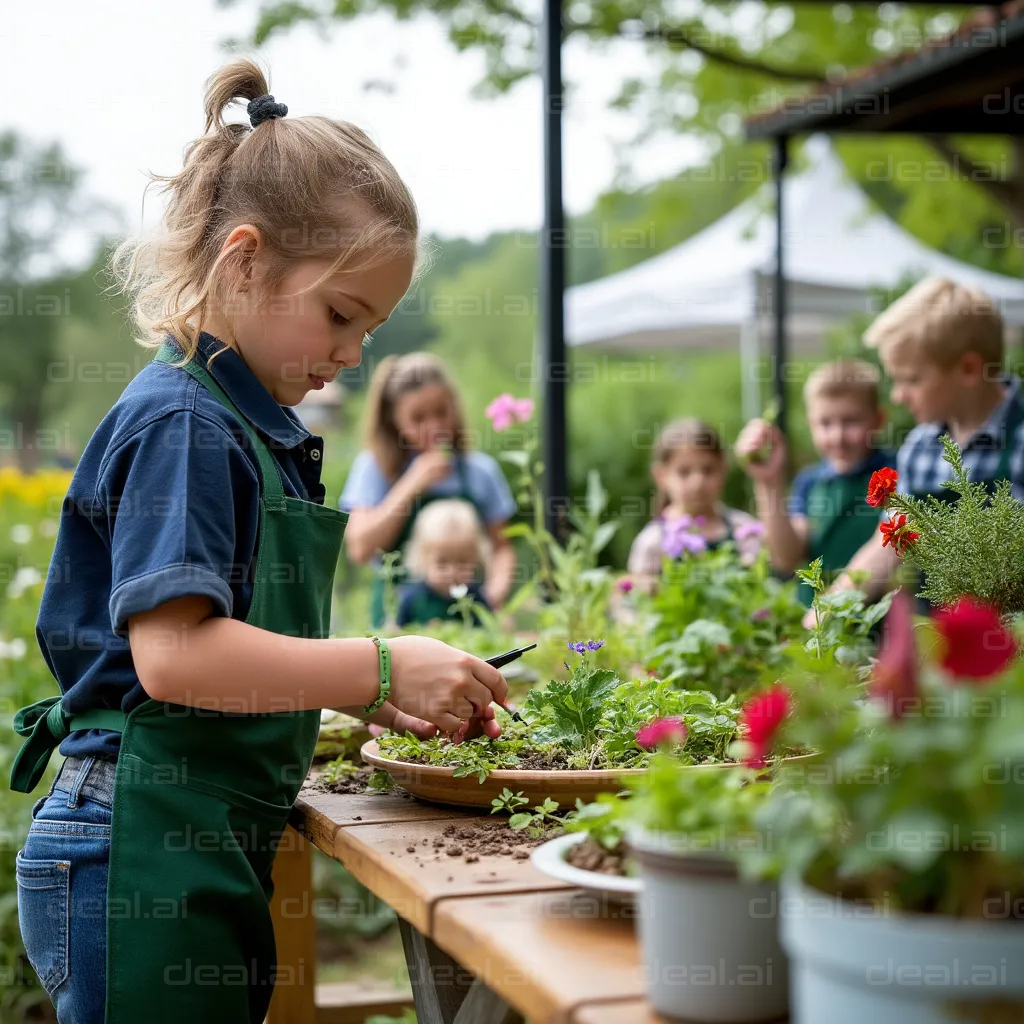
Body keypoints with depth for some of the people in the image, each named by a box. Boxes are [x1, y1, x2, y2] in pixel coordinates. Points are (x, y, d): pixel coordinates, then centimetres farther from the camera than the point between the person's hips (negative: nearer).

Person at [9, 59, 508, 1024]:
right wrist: (383, 667, -21)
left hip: (214, 854, 9)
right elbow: (173, 654, -25)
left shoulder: (254, 427, 14)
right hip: (139, 857, -9)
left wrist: (377, 693, 6)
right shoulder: (182, 423, -15)